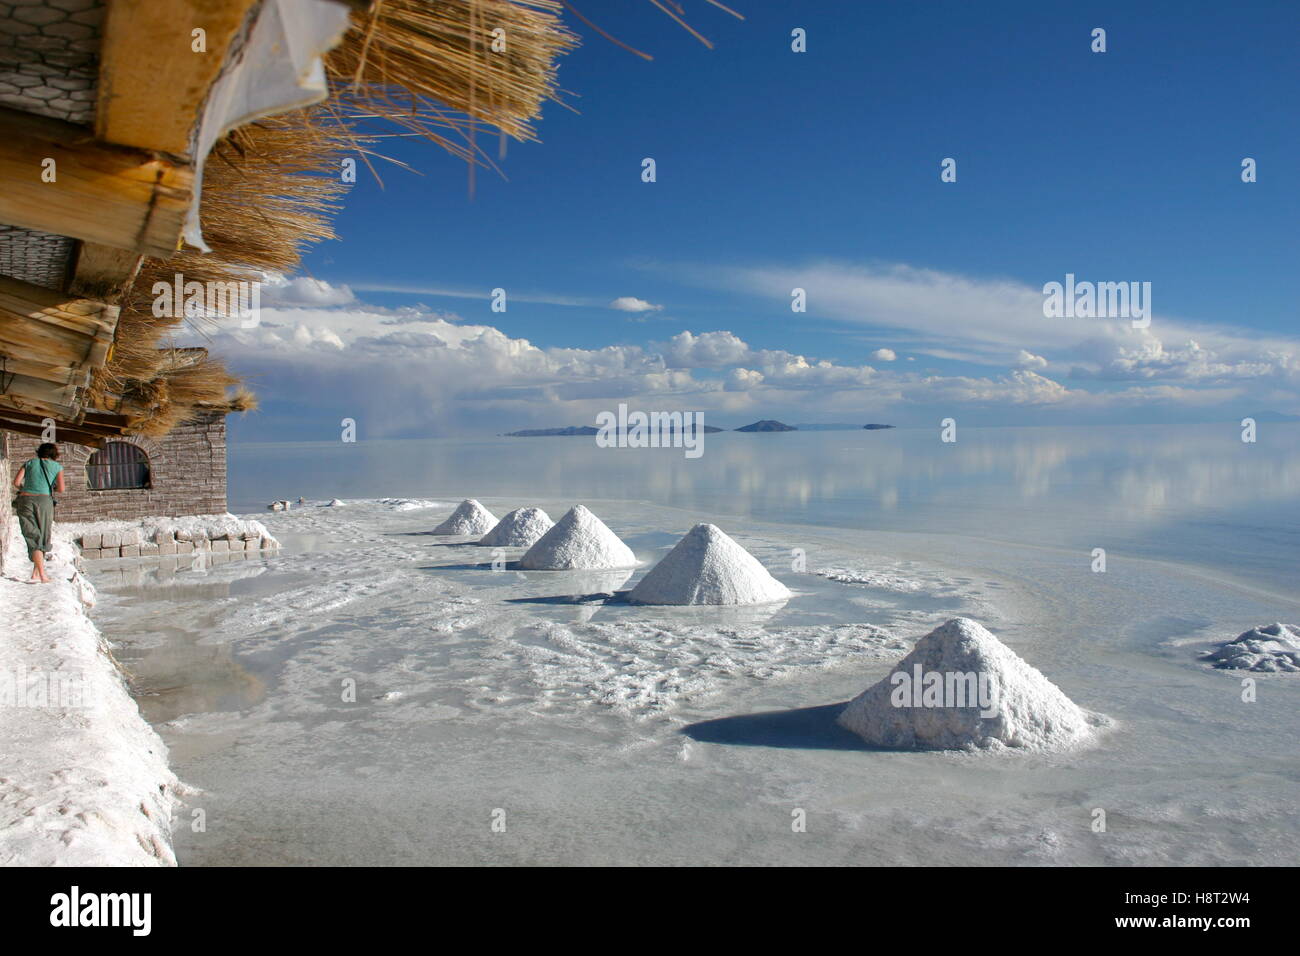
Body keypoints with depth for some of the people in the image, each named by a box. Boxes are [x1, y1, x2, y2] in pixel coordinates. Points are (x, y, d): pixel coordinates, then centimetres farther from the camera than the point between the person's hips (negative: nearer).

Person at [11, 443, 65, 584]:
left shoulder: (29, 463, 16)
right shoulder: (57, 466, 11)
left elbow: (16, 482, 4)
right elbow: (61, 489, 2)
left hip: (25, 501, 2)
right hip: (44, 501, -2)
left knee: (34, 539, 1)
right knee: (43, 539, 11)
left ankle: (41, 574, -8)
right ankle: (35, 574, 6)